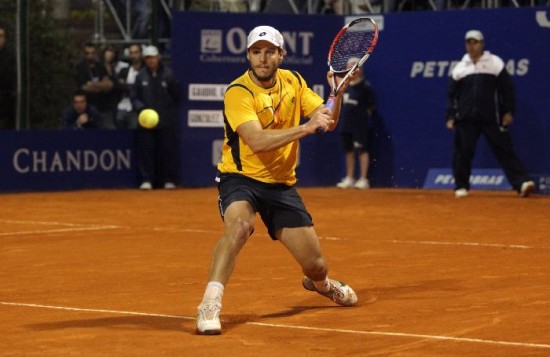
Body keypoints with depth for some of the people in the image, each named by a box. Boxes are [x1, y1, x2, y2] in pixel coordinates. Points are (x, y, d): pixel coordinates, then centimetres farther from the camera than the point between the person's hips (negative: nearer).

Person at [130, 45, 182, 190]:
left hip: (166, 122, -1)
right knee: (146, 150, 1)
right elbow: (133, 95, 6)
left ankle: (169, 180, 10)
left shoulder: (168, 74, 1)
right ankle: (146, 180, 7)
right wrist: (140, 107, -10)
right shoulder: (141, 75, 5)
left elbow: (178, 96, 3)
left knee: (168, 150, 2)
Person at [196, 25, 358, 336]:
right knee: (238, 224, -39)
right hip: (241, 178, -5)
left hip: (281, 183, 5)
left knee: (316, 266, 4)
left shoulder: (293, 81, 1)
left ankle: (320, 284, 43)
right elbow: (257, 141, -31)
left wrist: (338, 91, -18)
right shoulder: (238, 93, -18)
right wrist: (304, 128, -38)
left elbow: (329, 122, 0)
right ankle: (210, 306, -35)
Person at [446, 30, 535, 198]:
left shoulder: (495, 63, 3)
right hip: (466, 119, 2)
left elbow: (507, 88, 3)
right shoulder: (459, 68, 10)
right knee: (462, 152, 1)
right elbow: (451, 94, 12)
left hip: (491, 118, -2)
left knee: (504, 149, -7)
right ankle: (461, 186, 14)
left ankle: (522, 183, -14)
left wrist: (509, 111, -3)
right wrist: (450, 117, 4)